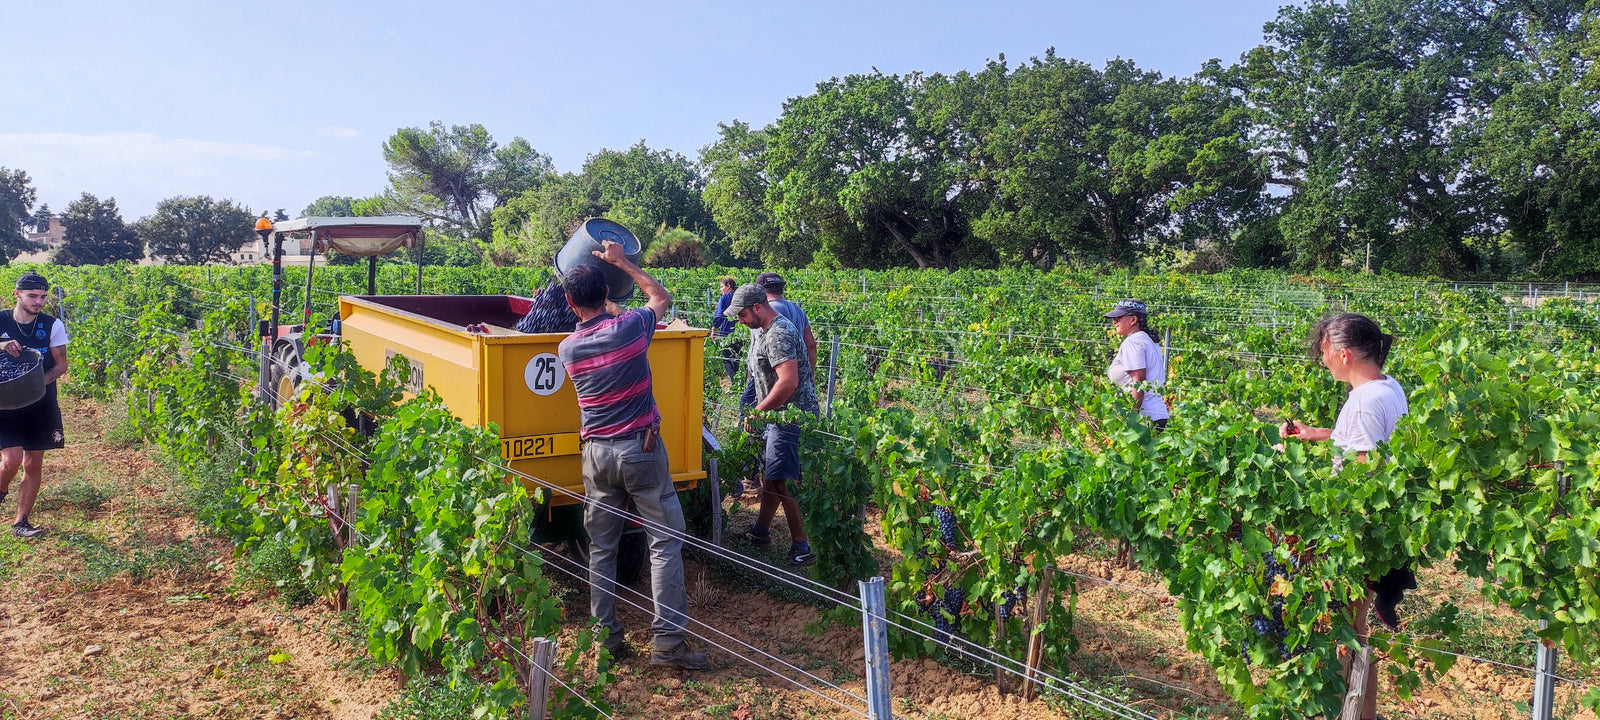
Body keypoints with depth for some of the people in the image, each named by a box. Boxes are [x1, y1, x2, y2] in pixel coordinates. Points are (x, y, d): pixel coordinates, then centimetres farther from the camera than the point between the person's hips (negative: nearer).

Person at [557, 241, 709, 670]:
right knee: (665, 540, 1)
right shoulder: (631, 327, -9)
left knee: (601, 547, 13)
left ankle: (606, 636, 17)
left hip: (597, 453, 3)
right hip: (641, 449, -3)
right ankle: (668, 640, -2)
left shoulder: (567, 349, 0)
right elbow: (662, 297, 11)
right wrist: (622, 262, 16)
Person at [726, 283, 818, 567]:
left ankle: (802, 548, -2)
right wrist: (761, 410, 19)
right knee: (770, 473, 19)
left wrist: (757, 412, -20)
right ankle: (760, 532, 32)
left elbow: (788, 382, -30)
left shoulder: (778, 335, -21)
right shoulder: (768, 330, 13)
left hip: (792, 418, -11)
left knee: (783, 481, -9)